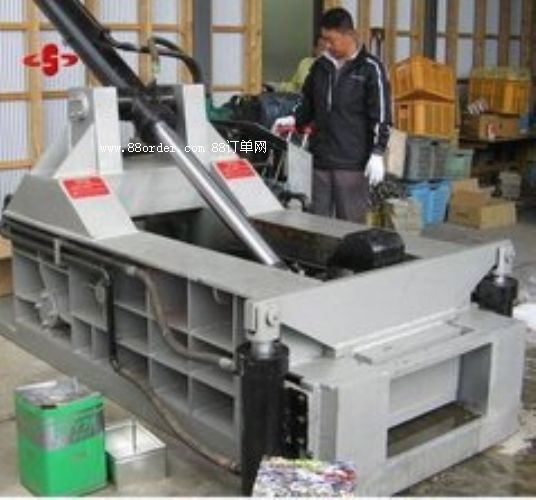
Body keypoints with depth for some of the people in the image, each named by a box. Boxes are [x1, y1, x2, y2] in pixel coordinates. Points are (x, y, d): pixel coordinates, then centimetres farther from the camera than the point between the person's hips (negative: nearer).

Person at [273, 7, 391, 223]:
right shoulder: (320, 66, 12)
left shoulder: (370, 68, -4)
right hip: (320, 159, 5)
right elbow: (308, 105, 22)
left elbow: (381, 115, -6)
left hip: (352, 163, -5)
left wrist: (377, 154, -13)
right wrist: (293, 120, 3)